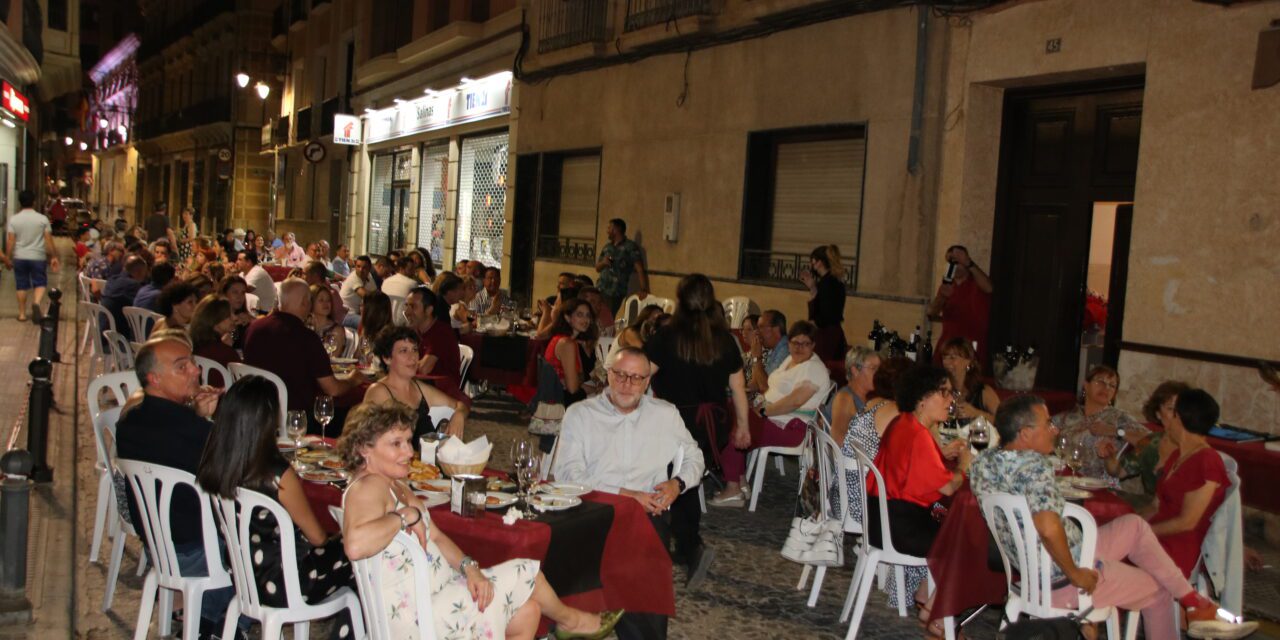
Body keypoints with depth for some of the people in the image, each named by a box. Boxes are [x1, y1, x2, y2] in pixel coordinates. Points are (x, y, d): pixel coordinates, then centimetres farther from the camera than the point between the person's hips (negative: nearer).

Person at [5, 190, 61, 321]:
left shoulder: (14, 219, -2)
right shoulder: (42, 219, -3)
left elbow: (10, 241, -4)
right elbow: (49, 240, -4)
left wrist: (8, 258, 3)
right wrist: (53, 257, 3)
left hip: (19, 257, 1)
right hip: (38, 257, -1)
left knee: (21, 285, 10)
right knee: (40, 283, 7)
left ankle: (22, 313, 15)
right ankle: (36, 302, -21)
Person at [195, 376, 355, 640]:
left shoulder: (212, 465, -10)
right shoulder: (278, 475, -28)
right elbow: (316, 537, -12)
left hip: (242, 579, 7)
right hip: (282, 586, -7)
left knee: (338, 548, 22)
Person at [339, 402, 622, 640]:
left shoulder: (395, 486, 15)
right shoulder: (368, 487, -19)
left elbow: (434, 536, 13)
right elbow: (356, 545, -40)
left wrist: (469, 568, -5)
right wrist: (407, 515, -27)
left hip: (438, 590, 10)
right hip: (410, 616, -10)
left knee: (526, 612, 1)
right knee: (525, 574, -1)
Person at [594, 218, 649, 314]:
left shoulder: (630, 247, -4)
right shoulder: (607, 247, 15)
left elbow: (639, 269, -11)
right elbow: (597, 268, 22)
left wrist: (644, 290, -21)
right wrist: (603, 263, -1)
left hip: (616, 293, -6)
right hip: (599, 289, 6)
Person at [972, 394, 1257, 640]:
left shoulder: (984, 460, -3)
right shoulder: (1034, 467, -27)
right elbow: (1049, 528, -41)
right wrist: (1074, 574, -25)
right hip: (1062, 583, -9)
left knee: (1134, 525, 20)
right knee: (1158, 591, 13)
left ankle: (1194, 602, 23)